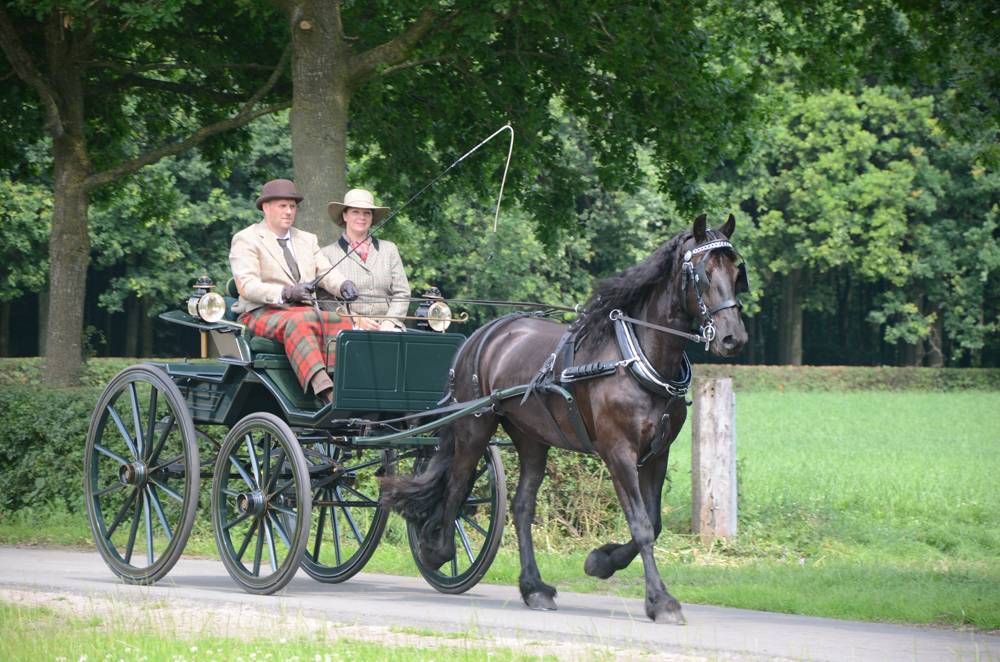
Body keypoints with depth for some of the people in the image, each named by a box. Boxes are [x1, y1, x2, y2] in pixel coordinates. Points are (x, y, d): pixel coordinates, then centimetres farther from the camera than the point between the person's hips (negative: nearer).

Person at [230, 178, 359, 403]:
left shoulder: (308, 240, 23)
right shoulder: (245, 240, 3)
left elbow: (326, 273, 10)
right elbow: (247, 286, -12)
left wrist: (344, 285, -15)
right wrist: (286, 292, -28)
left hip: (305, 312, 6)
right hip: (262, 314, -6)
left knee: (341, 323, -24)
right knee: (299, 323, -38)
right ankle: (324, 390, -53)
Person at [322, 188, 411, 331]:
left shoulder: (389, 250, 18)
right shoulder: (328, 253, 9)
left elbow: (402, 294, 12)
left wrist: (389, 322, -6)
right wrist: (356, 320, -12)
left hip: (386, 326, 3)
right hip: (348, 327, -2)